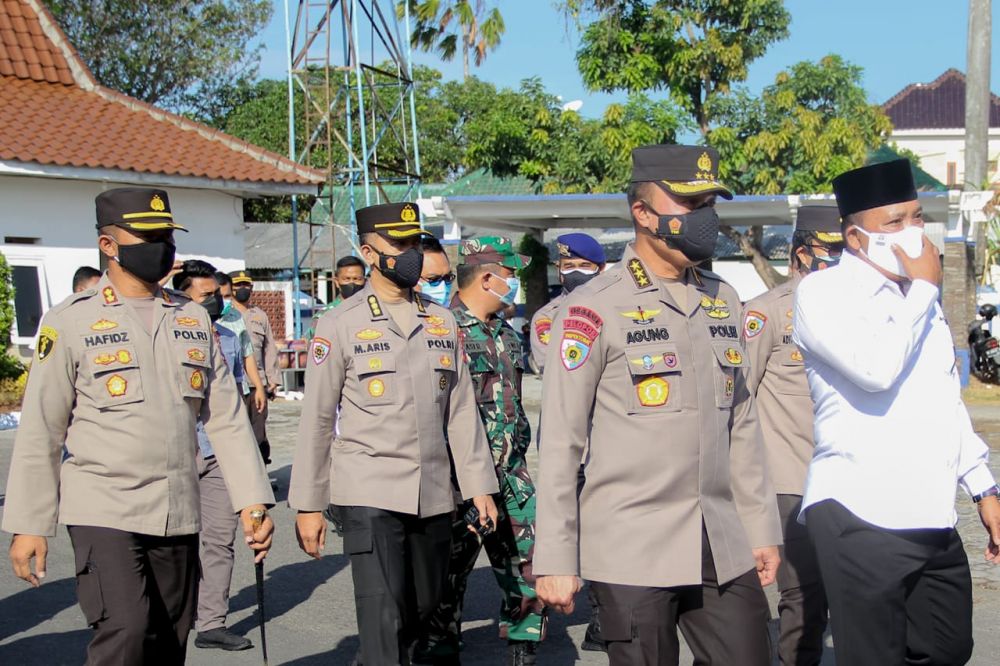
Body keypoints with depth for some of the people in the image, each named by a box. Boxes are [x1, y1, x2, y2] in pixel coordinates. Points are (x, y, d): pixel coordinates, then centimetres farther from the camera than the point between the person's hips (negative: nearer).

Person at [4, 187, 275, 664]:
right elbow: (40, 432, -2)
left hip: (178, 517, 5)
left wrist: (252, 501, 2)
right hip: (103, 512, -4)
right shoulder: (71, 322, -3)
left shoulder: (194, 319, 10)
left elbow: (226, 418, 10)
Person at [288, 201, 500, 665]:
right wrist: (308, 505, -1)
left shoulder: (442, 322, 10)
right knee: (383, 614, -11)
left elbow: (461, 411, 11)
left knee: (423, 608, 15)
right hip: (369, 494, -5)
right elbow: (317, 420, 0)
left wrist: (479, 484, 6)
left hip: (433, 497, 5)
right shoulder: (340, 325, -1)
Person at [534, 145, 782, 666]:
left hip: (725, 549, 5)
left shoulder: (723, 302, 11)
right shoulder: (593, 310, -7)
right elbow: (559, 442, -8)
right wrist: (554, 559, -8)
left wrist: (761, 526, 14)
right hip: (631, 554, -5)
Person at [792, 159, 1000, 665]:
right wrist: (925, 289, -11)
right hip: (860, 516, -8)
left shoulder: (915, 294, 17)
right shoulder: (823, 293, -7)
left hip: (933, 518, 8)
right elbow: (876, 370, -24)